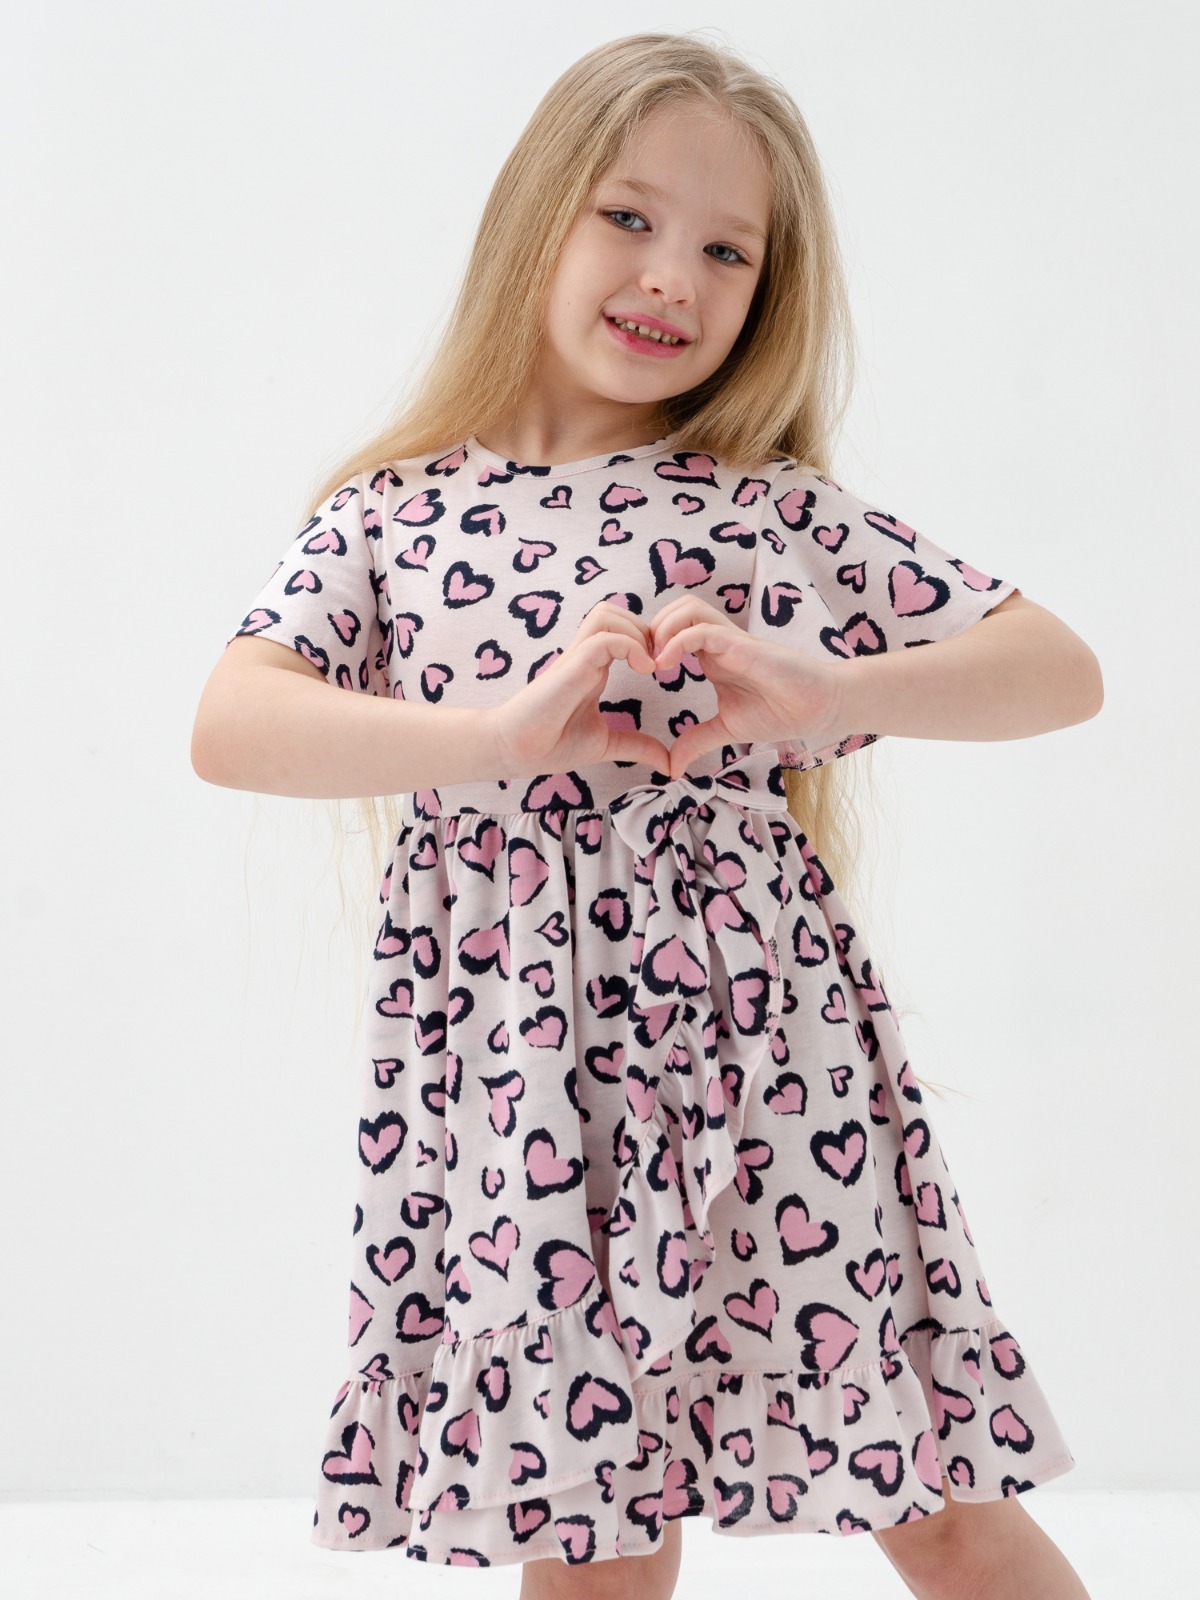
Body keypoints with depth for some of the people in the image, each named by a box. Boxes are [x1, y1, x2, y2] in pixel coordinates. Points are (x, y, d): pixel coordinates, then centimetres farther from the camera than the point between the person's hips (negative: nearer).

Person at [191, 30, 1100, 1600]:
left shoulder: (786, 515, 4)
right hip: (511, 1075, 1)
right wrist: (495, 732, -22)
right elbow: (228, 726, -9)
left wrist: (819, 689, -16)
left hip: (766, 1052, 0)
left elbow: (1063, 669, 1)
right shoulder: (397, 514, 5)